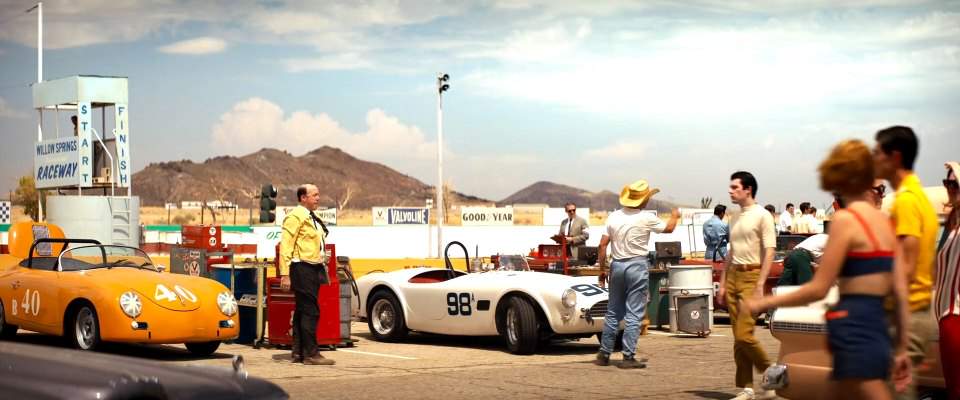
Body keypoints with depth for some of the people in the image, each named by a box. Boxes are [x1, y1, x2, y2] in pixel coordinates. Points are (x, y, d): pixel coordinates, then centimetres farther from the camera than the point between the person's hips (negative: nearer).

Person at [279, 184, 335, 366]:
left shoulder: (311, 218, 20)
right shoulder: (296, 216, -10)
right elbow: (285, 246, -16)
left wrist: (323, 268, 18)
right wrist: (285, 274, -21)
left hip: (314, 269, 10)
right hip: (302, 269, -10)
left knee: (303, 312, 12)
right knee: (310, 311, -10)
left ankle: (299, 352, 17)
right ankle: (311, 354, -9)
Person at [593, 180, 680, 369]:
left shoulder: (614, 216, 3)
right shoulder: (647, 218, -8)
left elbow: (602, 245, 3)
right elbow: (668, 228, 9)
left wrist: (602, 269, 12)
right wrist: (675, 216, 30)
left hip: (617, 265, 5)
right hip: (637, 266, -5)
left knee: (613, 312, 14)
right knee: (634, 314, -1)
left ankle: (604, 354, 17)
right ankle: (628, 357, -1)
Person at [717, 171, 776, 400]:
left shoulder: (762, 216, -6)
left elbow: (769, 252, -11)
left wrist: (760, 285, -17)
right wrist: (723, 284, 17)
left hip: (751, 276, -7)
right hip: (733, 276, 7)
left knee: (744, 335, -13)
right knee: (738, 338, 5)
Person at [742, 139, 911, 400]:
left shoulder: (846, 219, -10)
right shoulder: (883, 220, 11)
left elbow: (819, 289, -13)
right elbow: (900, 291, 10)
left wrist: (763, 304, -5)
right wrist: (901, 347, 15)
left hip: (854, 330, -8)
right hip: (878, 327, 8)